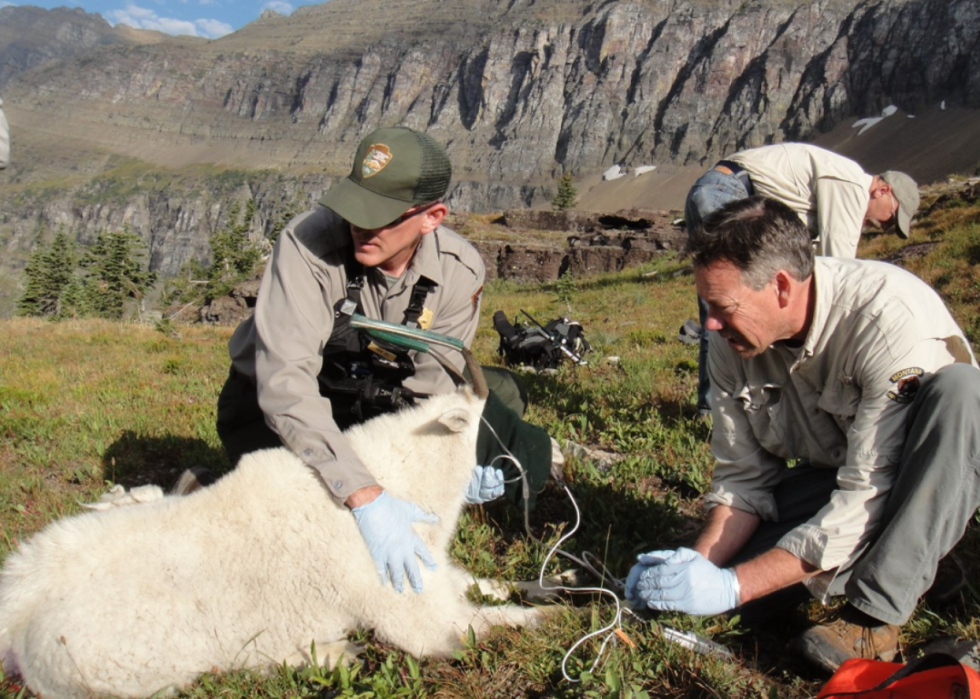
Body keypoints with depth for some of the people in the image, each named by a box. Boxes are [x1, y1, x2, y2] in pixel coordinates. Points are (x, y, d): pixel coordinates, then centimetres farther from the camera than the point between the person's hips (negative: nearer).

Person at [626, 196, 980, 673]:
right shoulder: (731, 342, -14)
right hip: (828, 477, 4)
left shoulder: (892, 316, -32)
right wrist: (702, 560, -24)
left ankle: (872, 617, -25)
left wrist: (732, 586, -36)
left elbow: (866, 496, -34)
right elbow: (742, 477, -7)